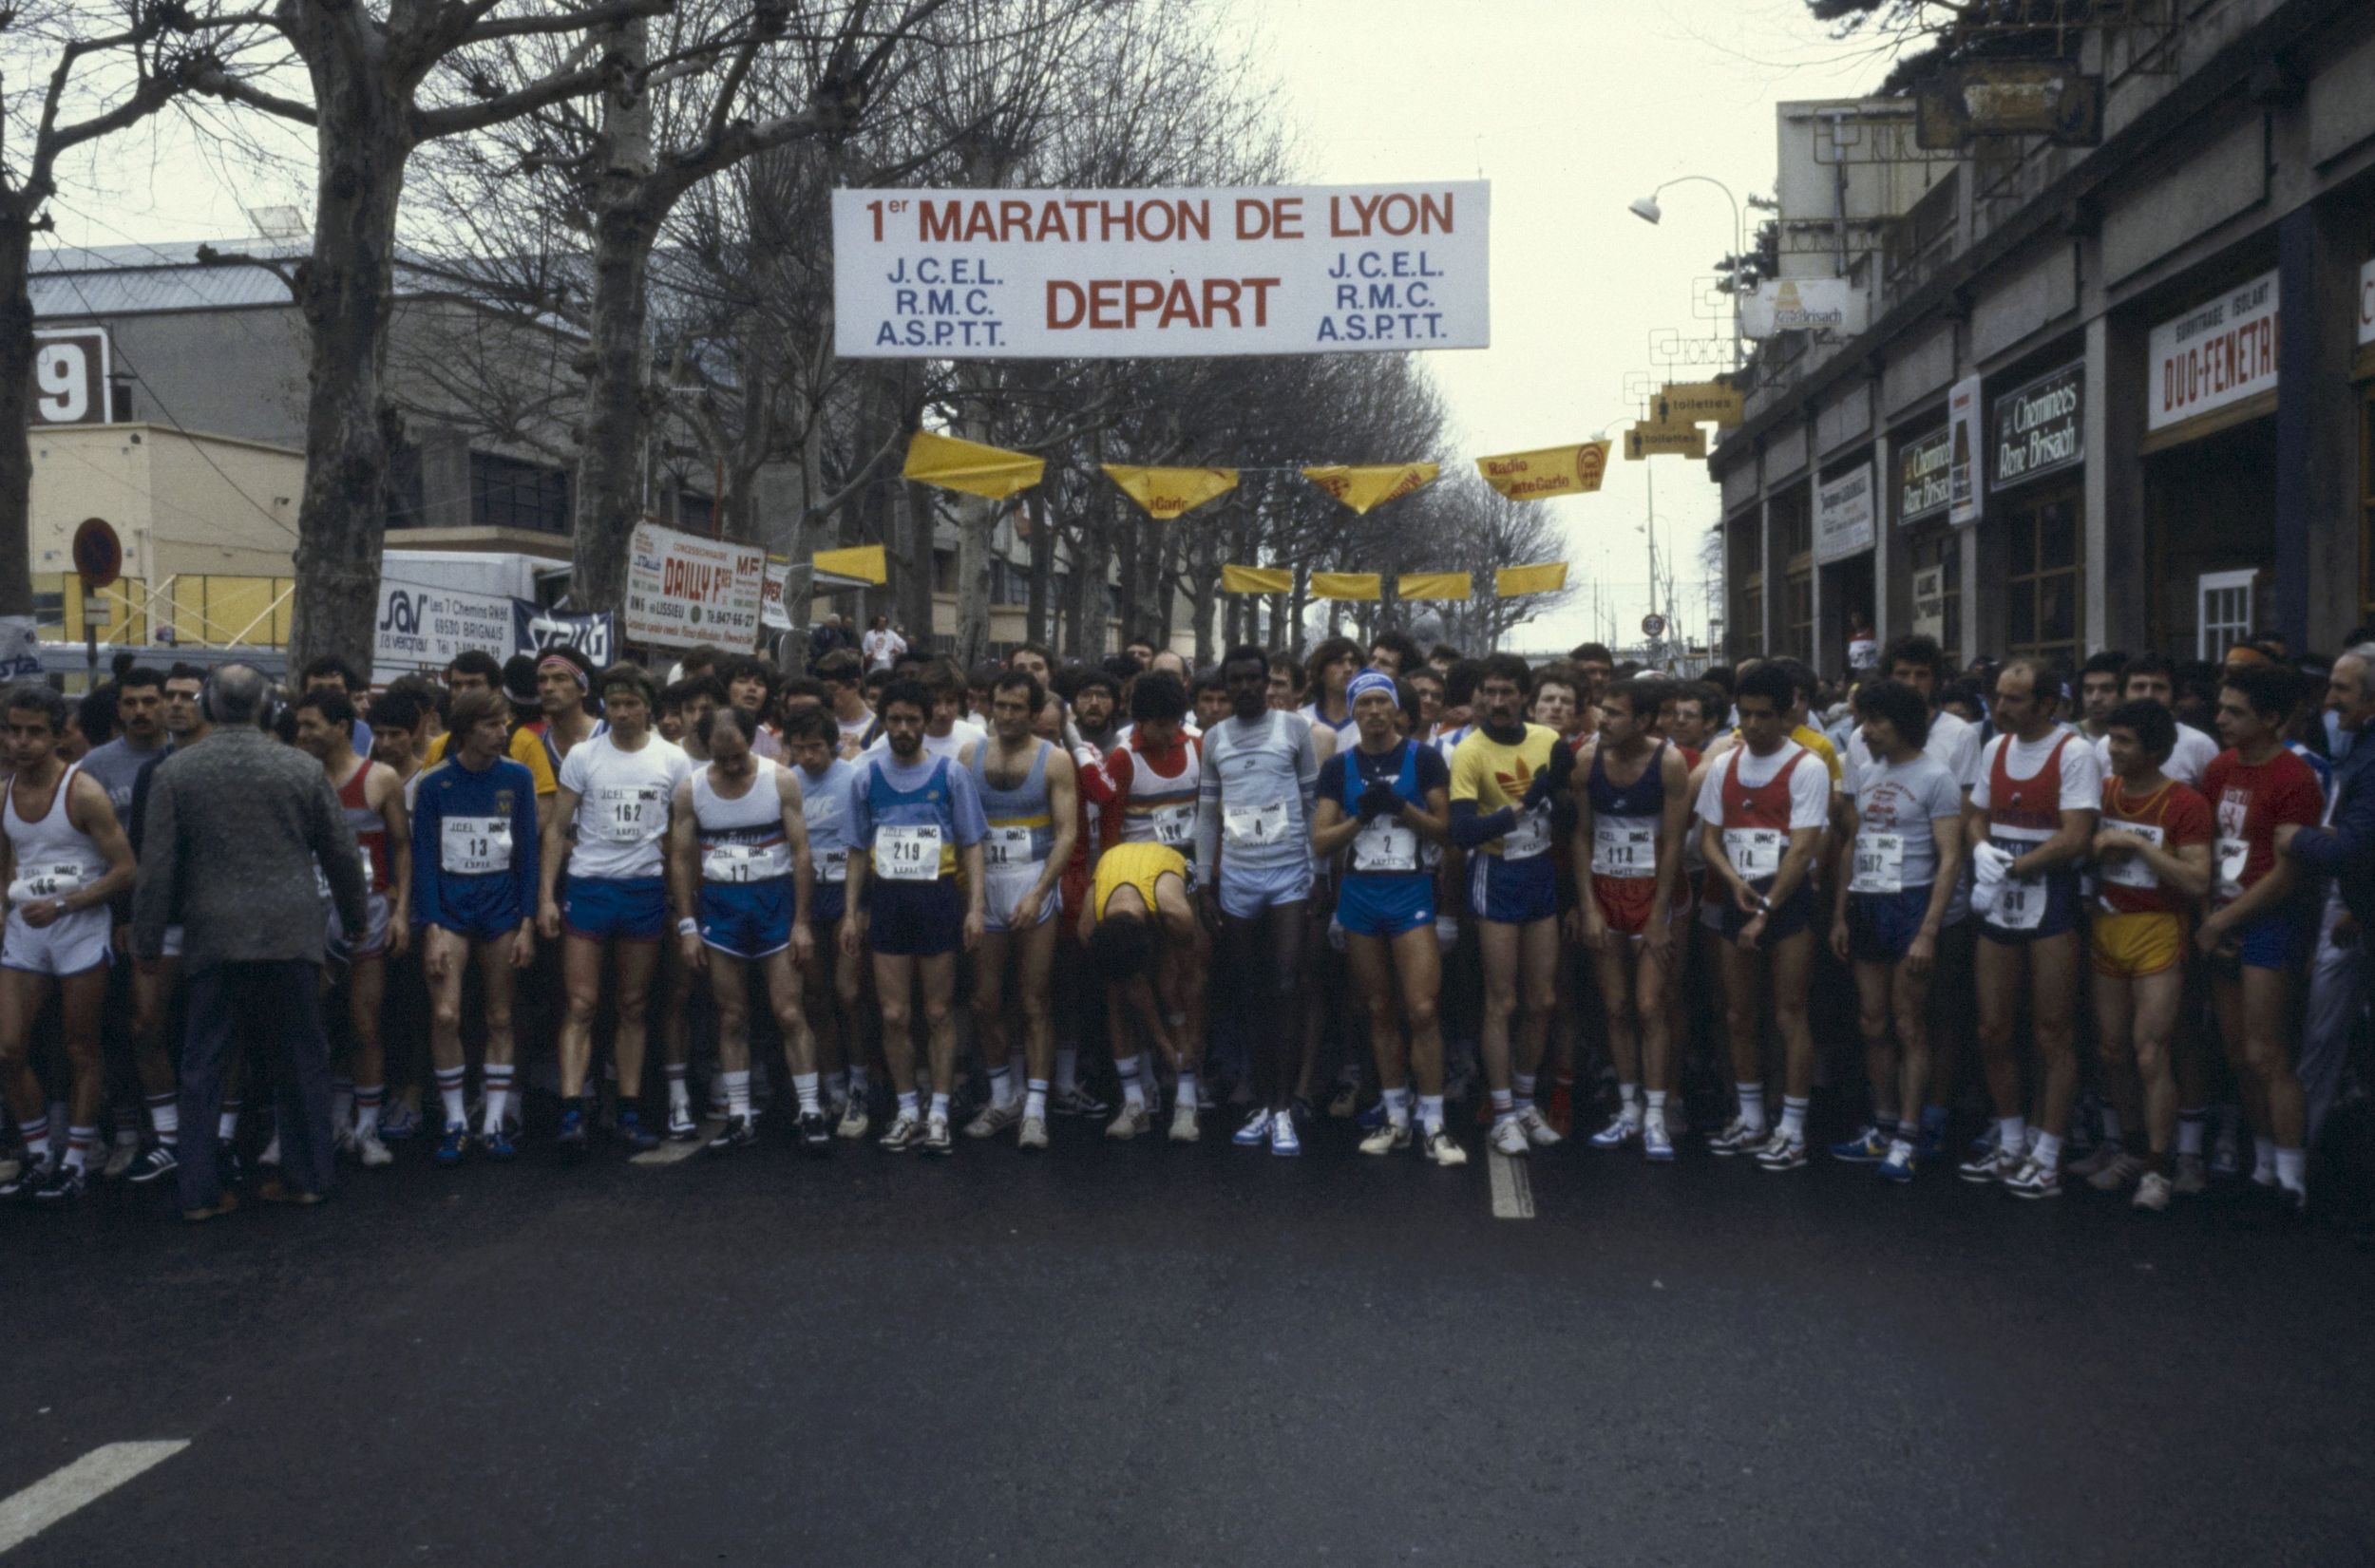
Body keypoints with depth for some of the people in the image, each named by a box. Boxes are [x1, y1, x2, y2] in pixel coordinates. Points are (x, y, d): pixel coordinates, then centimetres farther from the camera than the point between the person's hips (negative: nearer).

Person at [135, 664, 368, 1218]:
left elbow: (157, 867, -1)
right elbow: (342, 853, 6)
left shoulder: (173, 772, -2)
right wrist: (357, 918, 19)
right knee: (301, 1059, 11)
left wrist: (148, 940, 7)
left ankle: (201, 1192, 10)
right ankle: (308, 1176, 16)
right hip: (292, 936, 0)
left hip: (214, 939, 0)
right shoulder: (303, 768, -1)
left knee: (204, 1067, 8)